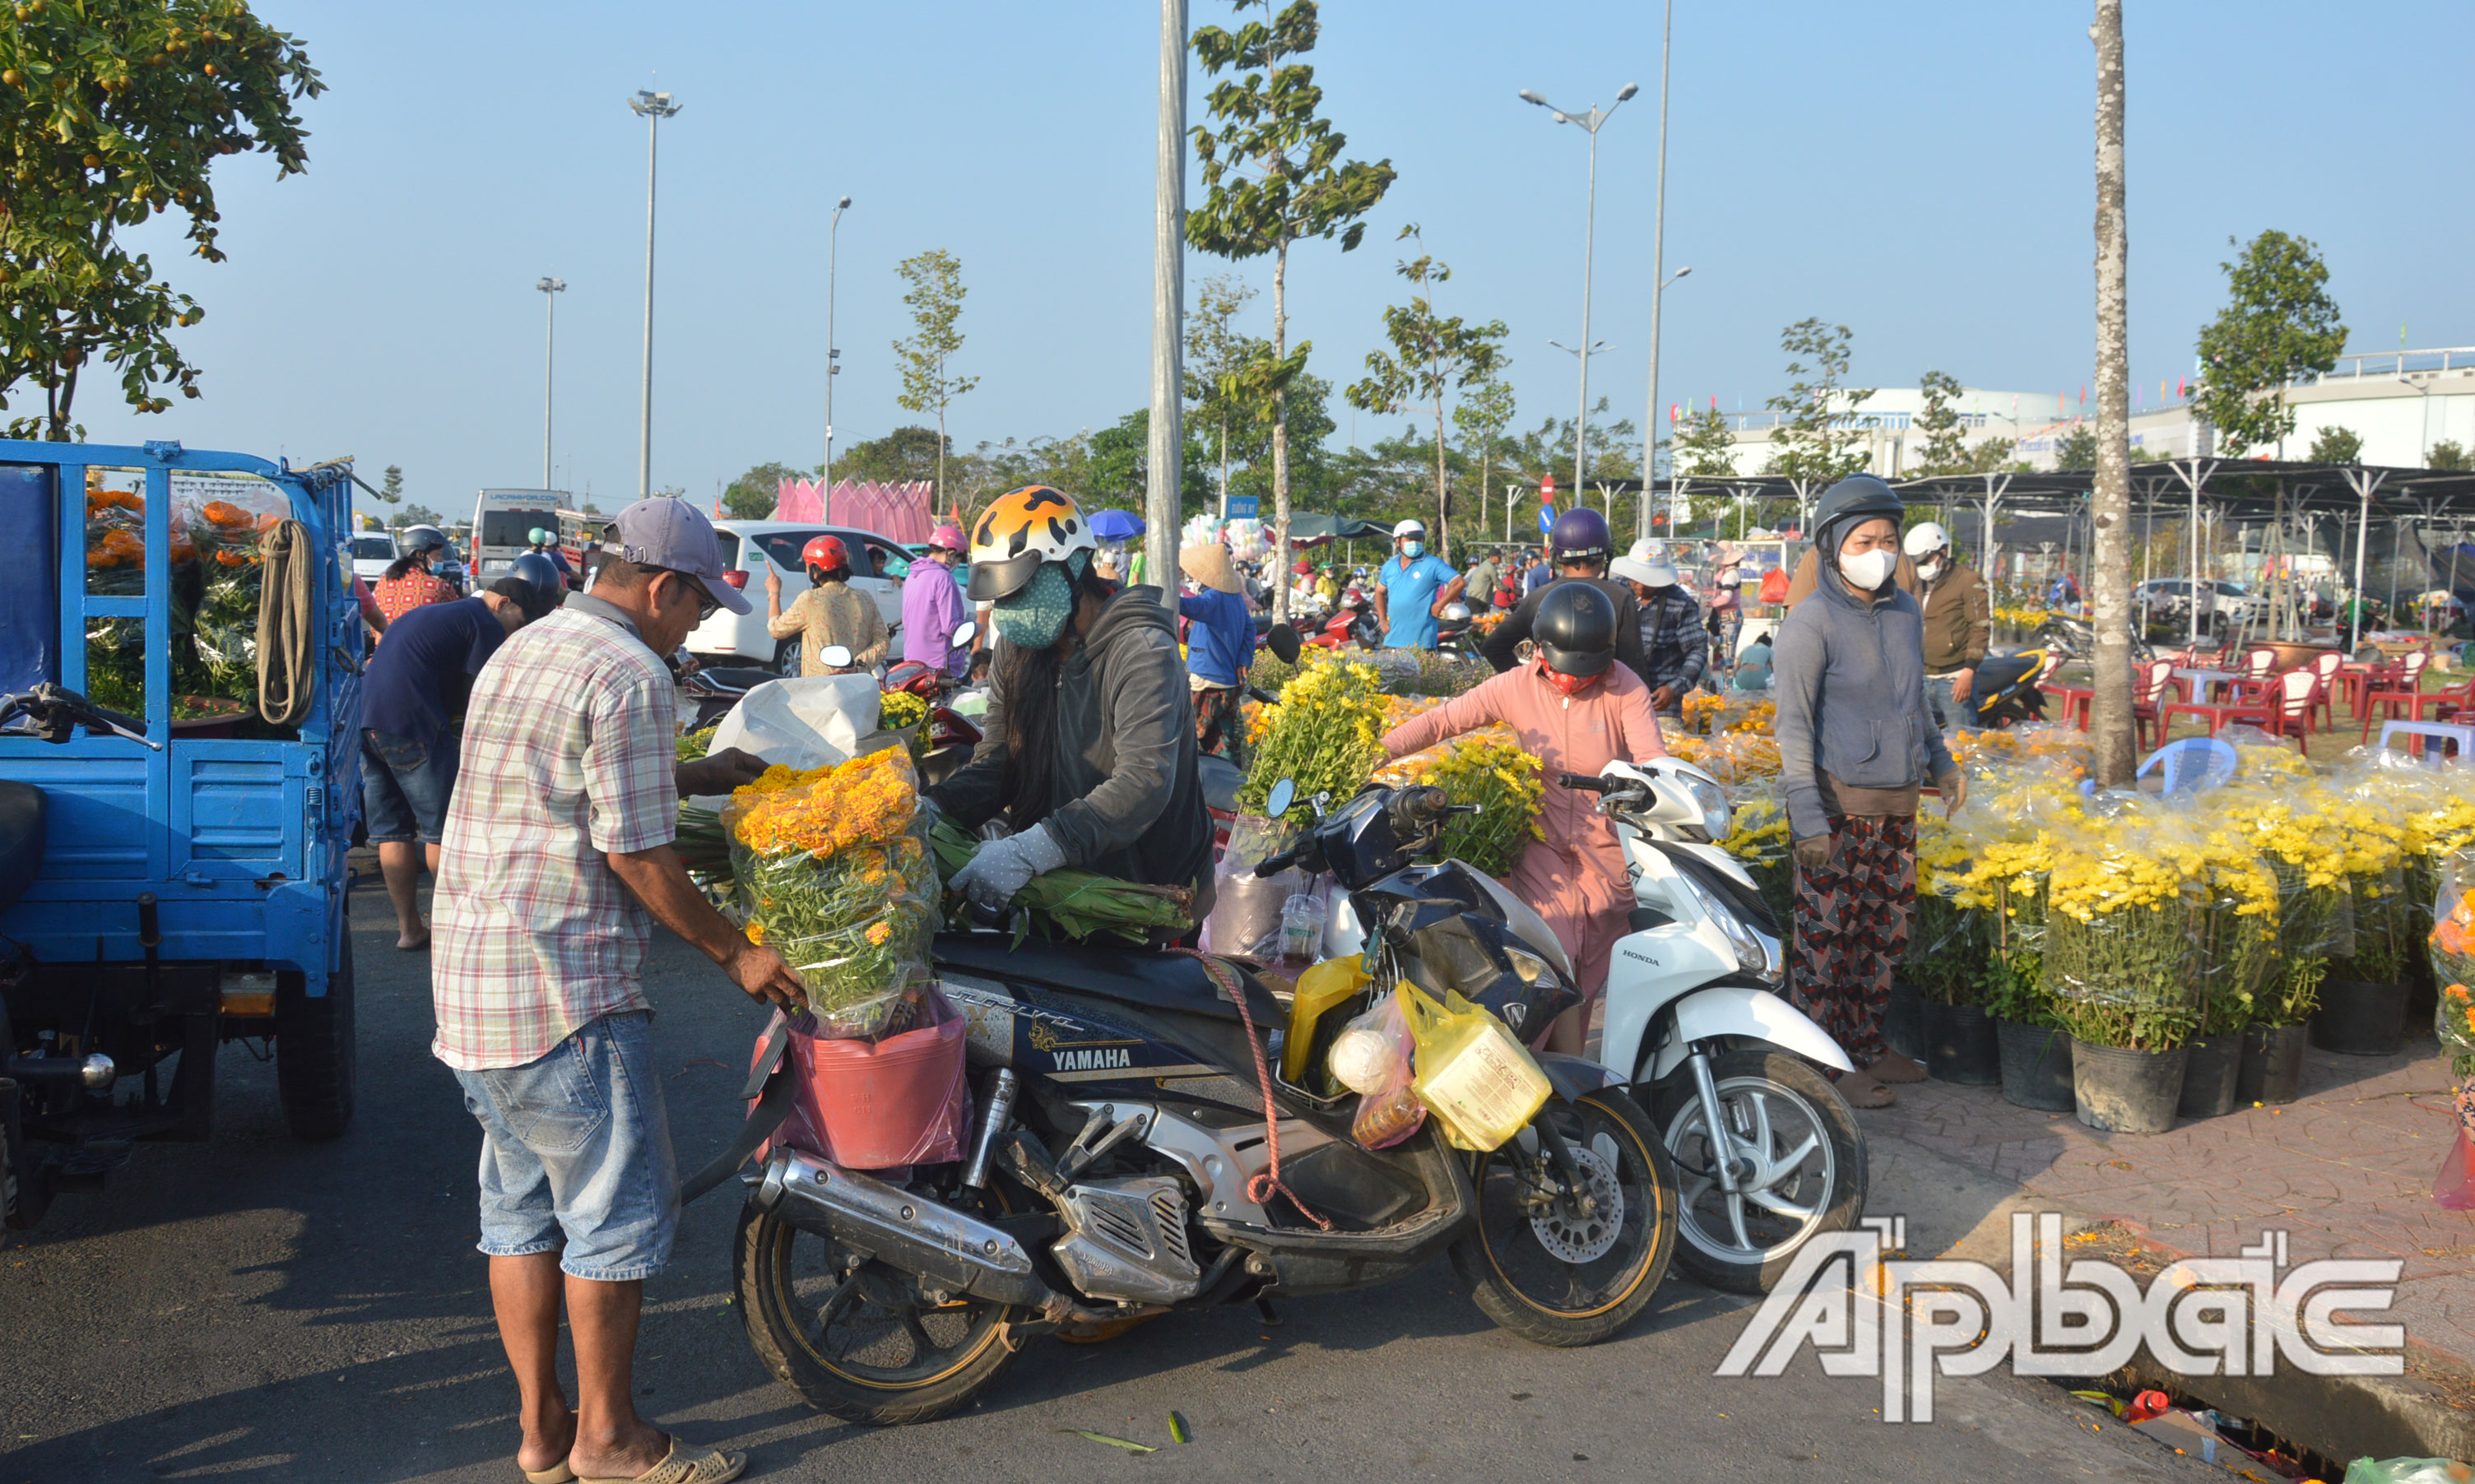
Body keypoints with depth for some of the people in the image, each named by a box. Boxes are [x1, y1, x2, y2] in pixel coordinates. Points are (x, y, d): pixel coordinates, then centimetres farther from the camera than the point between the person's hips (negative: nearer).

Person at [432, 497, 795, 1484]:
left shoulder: (519, 652, 16)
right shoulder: (628, 674, -15)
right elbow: (634, 854, -16)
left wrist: (695, 775, 28)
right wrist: (735, 953, -6)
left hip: (471, 978, 10)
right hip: (565, 991, -10)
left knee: (522, 1208, 15)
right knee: (617, 1209, 2)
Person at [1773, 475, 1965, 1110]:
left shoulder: (1907, 612, 11)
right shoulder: (1812, 623, -11)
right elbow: (1793, 724, -12)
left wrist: (1940, 761, 20)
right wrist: (1807, 814, -16)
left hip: (1897, 806, 7)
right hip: (1838, 803, -7)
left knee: (1885, 932, 13)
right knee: (1826, 935, -2)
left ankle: (1868, 1046, 25)